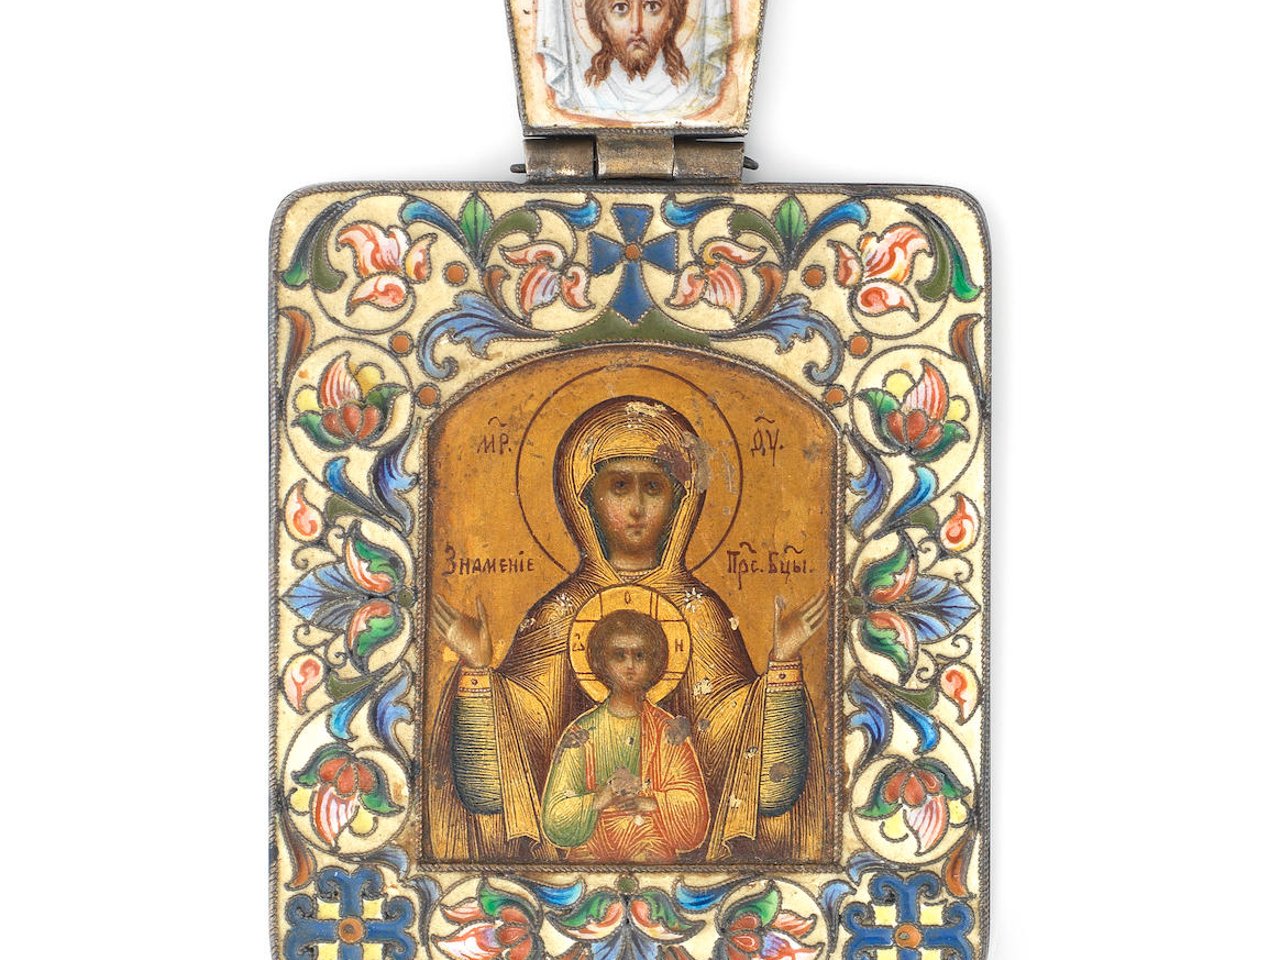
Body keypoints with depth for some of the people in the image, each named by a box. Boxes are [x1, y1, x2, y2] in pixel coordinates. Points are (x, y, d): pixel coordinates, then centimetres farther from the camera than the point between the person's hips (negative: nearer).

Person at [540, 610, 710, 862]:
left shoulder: (670, 731, 6)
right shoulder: (581, 732, 3)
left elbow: (696, 816, 1)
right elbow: (555, 820, -2)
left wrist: (649, 804, -16)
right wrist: (599, 800, -18)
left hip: (656, 860, 1)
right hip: (591, 856, -1)